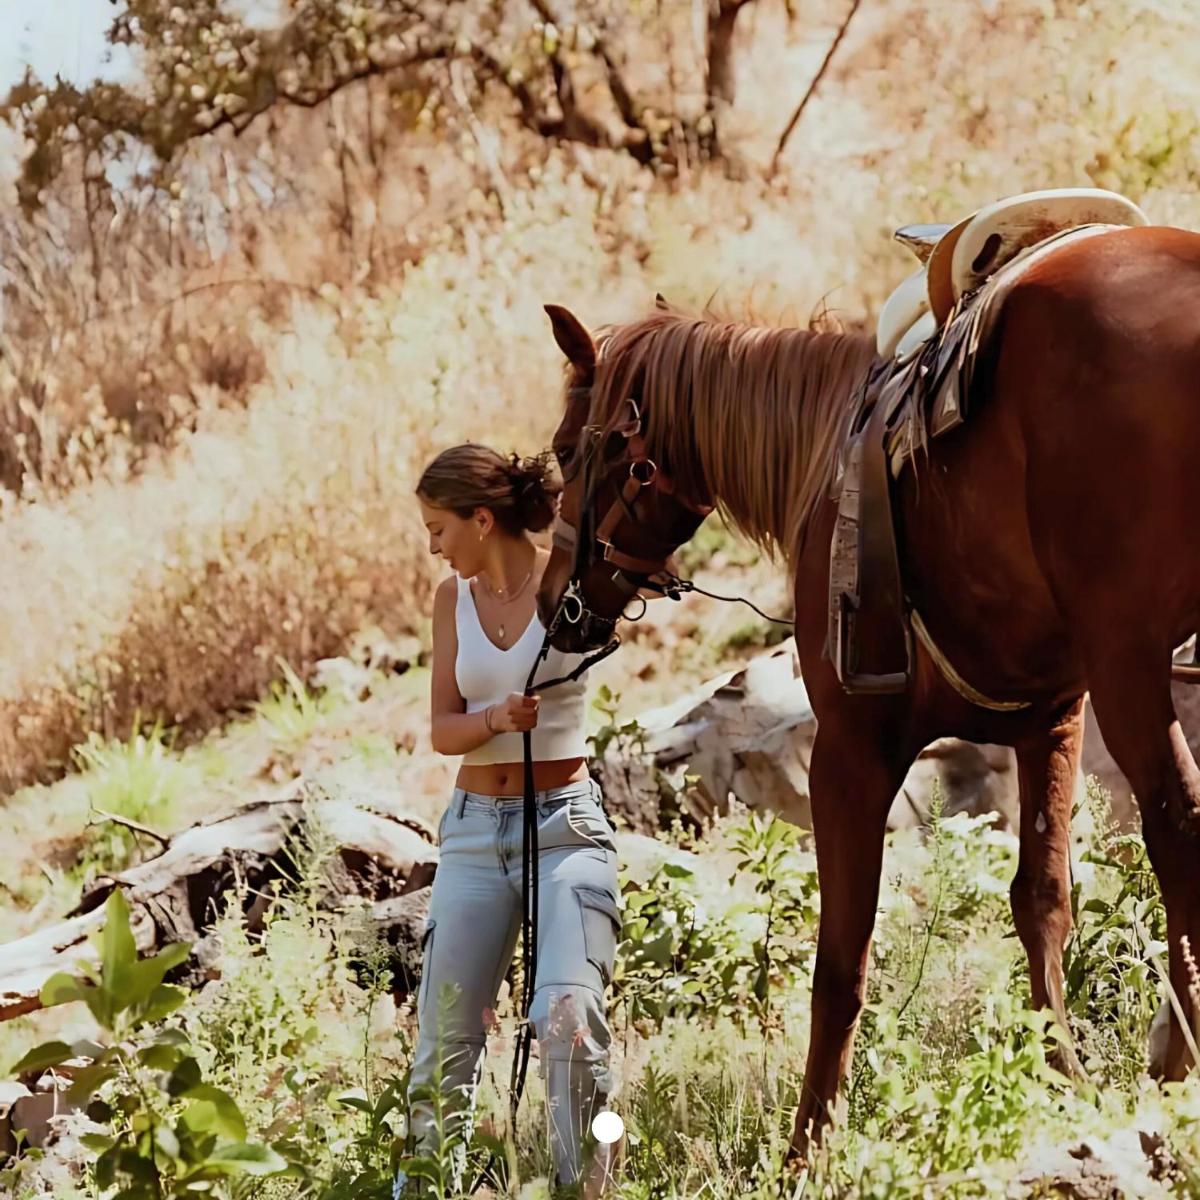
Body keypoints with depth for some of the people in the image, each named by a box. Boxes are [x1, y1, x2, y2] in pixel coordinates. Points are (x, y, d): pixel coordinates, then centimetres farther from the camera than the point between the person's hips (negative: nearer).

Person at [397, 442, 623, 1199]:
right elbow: (443, 730, 3)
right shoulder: (455, 598, 7)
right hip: (475, 829, 5)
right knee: (448, 1024, 7)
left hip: (568, 823, -4)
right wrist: (497, 718, -17)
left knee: (568, 1014, -18)